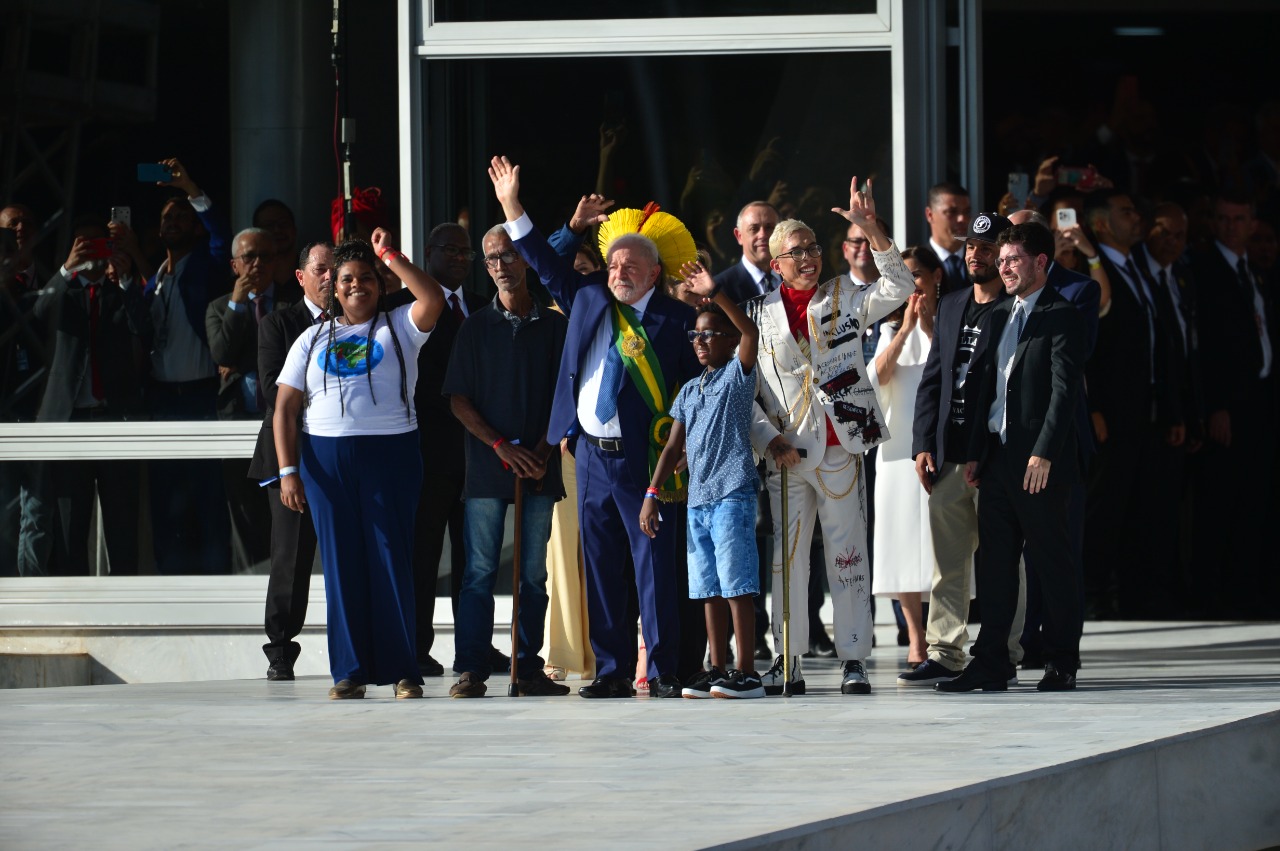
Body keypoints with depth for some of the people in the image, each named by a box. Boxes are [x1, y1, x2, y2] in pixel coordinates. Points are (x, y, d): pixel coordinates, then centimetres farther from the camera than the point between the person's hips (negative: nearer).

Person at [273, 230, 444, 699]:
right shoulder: (313, 340, 15)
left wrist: (391, 255, -11)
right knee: (341, 564, 1)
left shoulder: (398, 327, 9)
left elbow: (433, 300, -13)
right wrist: (289, 471, 0)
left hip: (391, 454, -2)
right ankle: (350, 672, 5)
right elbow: (286, 408, 10)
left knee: (391, 560, -4)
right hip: (326, 459, 2)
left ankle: (403, 670, -1)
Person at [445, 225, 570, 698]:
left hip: (539, 466, 1)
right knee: (480, 571, -3)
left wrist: (543, 450, -7)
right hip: (487, 465, -1)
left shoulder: (554, 326, 8)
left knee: (534, 573, 4)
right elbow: (458, 399, 3)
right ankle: (471, 670, -2)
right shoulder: (476, 327, 7)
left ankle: (528, 668, 8)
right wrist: (501, 446, -8)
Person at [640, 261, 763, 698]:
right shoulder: (689, 391, 18)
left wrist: (715, 293, -25)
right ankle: (718, 670, 12)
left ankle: (747, 673, -8)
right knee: (709, 589, 8)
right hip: (698, 497, 7)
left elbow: (751, 333, -19)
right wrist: (652, 494, 8)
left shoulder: (737, 374, 0)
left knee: (736, 585, -9)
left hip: (733, 493, -7)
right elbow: (673, 447, 17)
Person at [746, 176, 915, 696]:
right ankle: (787, 664, 9)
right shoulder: (759, 315, 8)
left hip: (840, 449, -1)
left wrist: (871, 232, -18)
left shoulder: (846, 302, 7)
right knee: (786, 559, 4)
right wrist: (769, 439, -7)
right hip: (786, 454, 1)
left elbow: (900, 287, -8)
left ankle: (853, 660, 5)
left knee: (847, 556, 1)